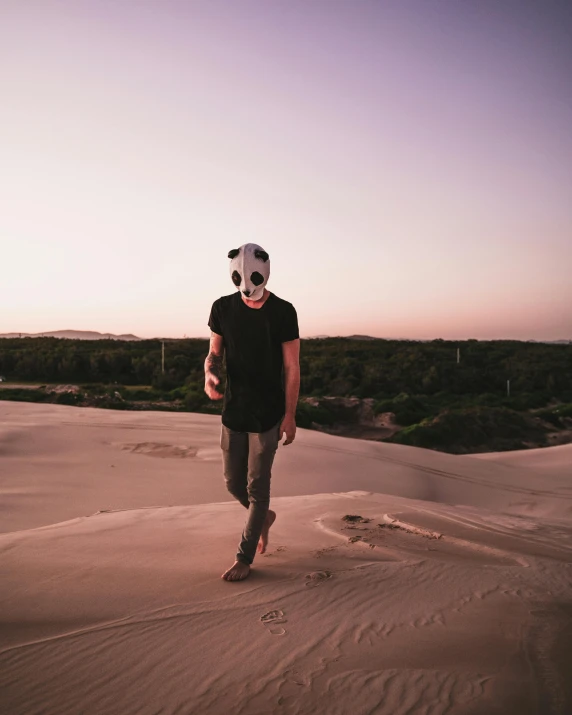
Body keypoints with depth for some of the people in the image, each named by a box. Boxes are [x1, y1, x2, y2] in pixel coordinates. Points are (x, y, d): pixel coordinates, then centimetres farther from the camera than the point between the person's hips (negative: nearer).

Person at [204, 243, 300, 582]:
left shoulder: (283, 312, -10)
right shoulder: (223, 308, 0)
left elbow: (292, 368, -7)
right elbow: (215, 352, 8)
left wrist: (290, 415, -8)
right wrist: (210, 372, -16)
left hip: (267, 414, -4)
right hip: (233, 410, 4)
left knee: (257, 486, 3)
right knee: (234, 482, 12)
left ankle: (245, 558, 20)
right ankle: (264, 517, 43)